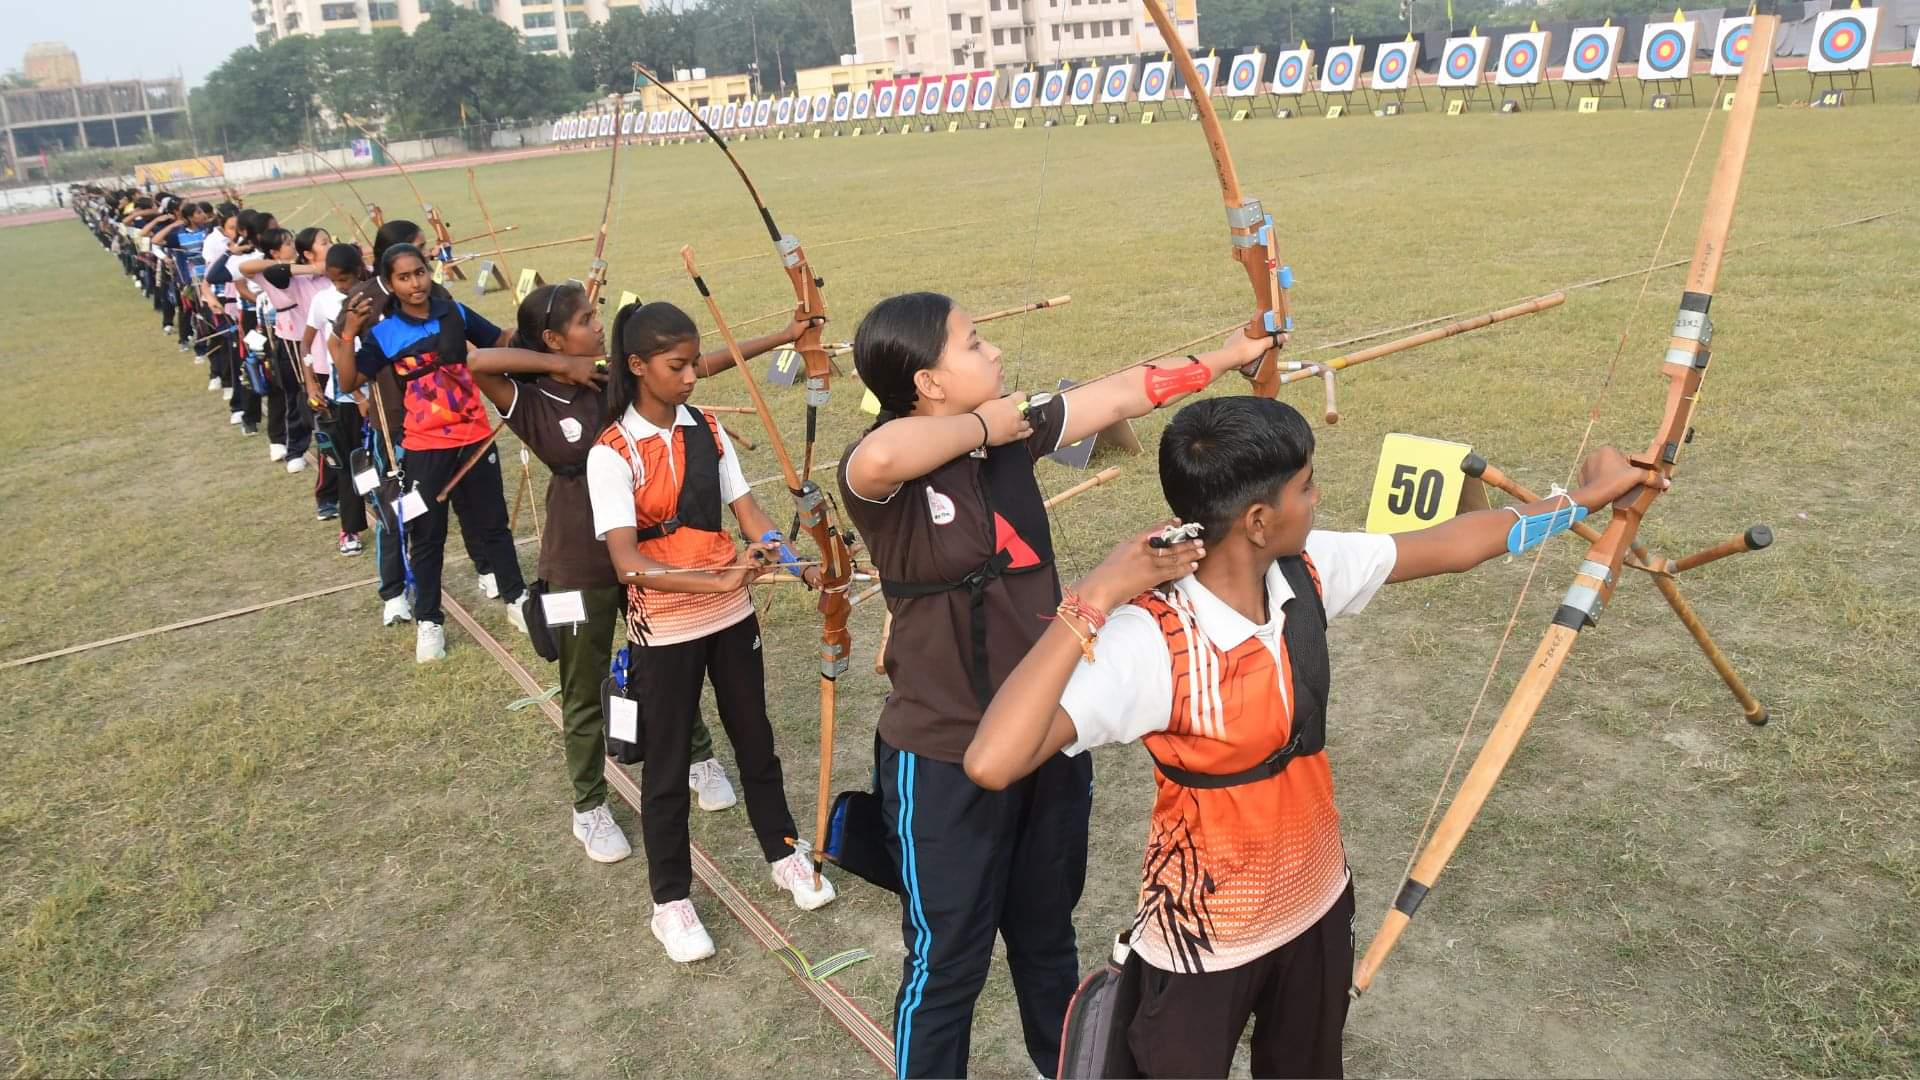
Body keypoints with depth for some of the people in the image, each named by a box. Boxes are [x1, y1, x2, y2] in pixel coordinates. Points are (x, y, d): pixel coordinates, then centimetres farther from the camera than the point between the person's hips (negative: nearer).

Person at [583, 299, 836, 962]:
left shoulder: (708, 431, -1)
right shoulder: (613, 453, -16)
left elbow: (747, 511, -2)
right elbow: (627, 562, -24)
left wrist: (796, 562, -19)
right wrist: (718, 579, -36)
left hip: (732, 614, 5)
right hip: (664, 629, -4)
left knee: (755, 740, 19)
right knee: (667, 767, 9)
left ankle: (783, 855, 40)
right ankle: (671, 902, 27)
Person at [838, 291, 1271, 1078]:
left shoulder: (1013, 431, -1)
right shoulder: (885, 474, -21)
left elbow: (1124, 393, 9)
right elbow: (880, 455, -46)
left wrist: (1230, 355, 17)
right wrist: (981, 426, -28)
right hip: (948, 758, -7)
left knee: (1047, 932, 28)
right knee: (946, 959, 11)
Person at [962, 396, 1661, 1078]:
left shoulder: (1307, 571, -13)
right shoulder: (1150, 638, -33)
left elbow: (1449, 546, 4)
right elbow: (992, 762, -44)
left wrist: (1585, 496, 12)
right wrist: (1090, 604, -43)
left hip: (1318, 903, 7)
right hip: (1207, 939, -6)